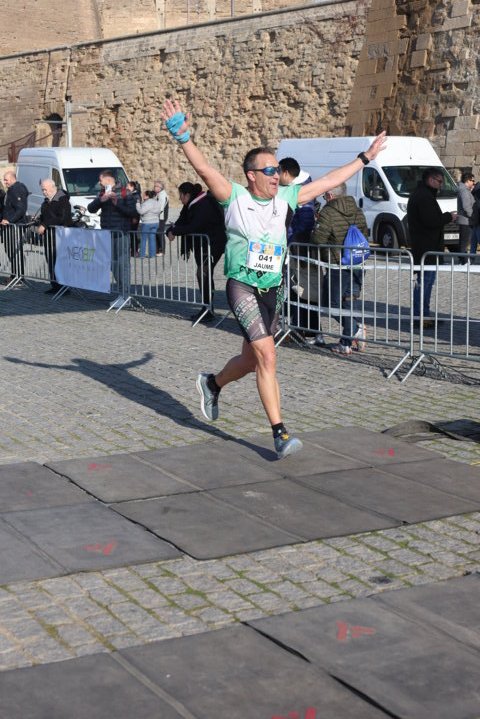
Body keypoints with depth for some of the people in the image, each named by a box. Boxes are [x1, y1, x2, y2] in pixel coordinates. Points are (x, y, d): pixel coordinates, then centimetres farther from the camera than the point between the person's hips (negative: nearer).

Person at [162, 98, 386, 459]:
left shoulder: (285, 198, 7)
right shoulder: (235, 197, -6)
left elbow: (329, 181, 15)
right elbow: (205, 169, -18)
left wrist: (365, 158, 20)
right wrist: (183, 137, -31)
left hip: (272, 290, 6)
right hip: (242, 287, -6)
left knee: (251, 359, 16)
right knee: (267, 356, -17)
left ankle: (213, 383, 48)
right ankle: (280, 433, -15)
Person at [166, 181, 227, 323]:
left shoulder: (204, 206, -23)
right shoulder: (190, 206, 8)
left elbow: (193, 227, -29)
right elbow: (182, 221, 9)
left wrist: (174, 230, -20)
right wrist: (171, 230, -10)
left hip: (213, 244, -10)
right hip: (201, 245, 10)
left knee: (203, 274, -15)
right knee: (203, 275, 11)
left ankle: (208, 310, -12)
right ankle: (206, 309, 18)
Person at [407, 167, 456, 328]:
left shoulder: (418, 194, 19)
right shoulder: (425, 197, -17)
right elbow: (432, 221, -24)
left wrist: (446, 217, 10)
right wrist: (449, 217, -9)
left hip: (422, 247, 11)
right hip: (427, 247, -11)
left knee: (426, 281, 16)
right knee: (425, 281, -8)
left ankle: (424, 315, 22)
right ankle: (420, 317, -5)